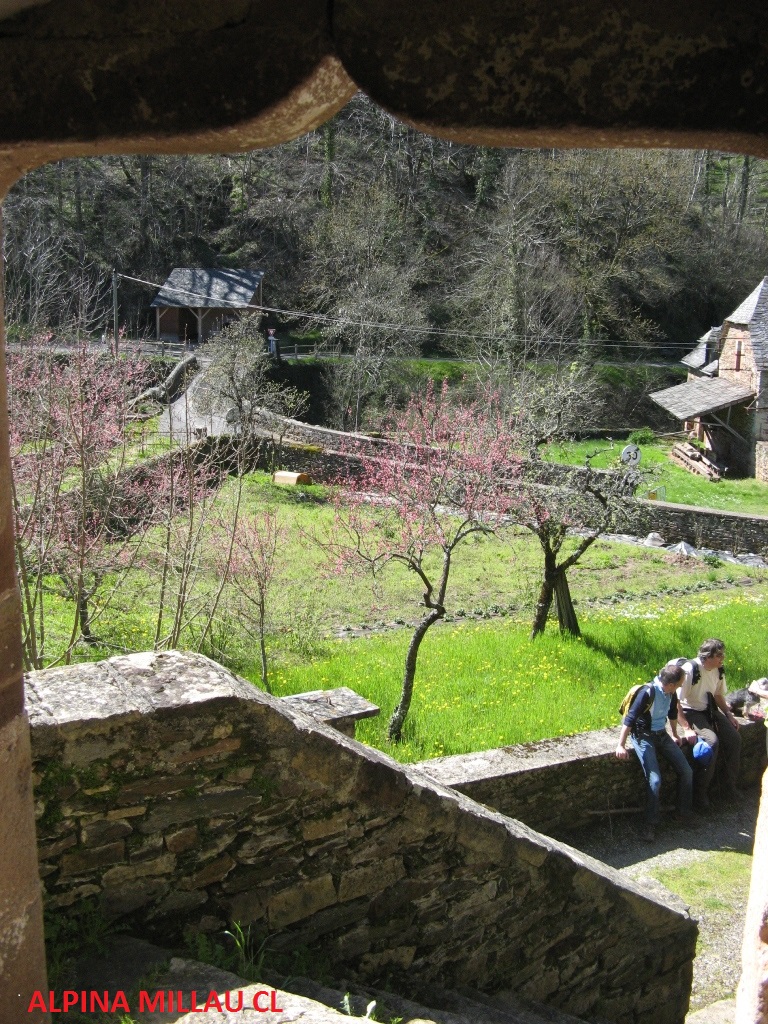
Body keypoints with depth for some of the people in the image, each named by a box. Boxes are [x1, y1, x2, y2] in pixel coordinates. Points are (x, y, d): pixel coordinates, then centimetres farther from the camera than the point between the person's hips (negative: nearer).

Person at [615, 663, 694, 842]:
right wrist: (621, 746, -27)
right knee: (654, 780, -19)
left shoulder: (670, 693, -4)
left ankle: (684, 814, 19)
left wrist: (674, 734, 26)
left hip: (662, 735, 7)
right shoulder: (648, 692, -26)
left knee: (686, 772, 1)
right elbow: (630, 718, -26)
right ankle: (650, 825, -7)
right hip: (643, 736, -7)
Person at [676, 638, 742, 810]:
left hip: (710, 710, 7)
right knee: (712, 741, -26)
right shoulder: (690, 670, -23)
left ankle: (731, 787, 4)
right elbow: (676, 701, -22)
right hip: (691, 711, -7)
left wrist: (729, 715, 4)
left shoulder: (719, 670, -1)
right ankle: (699, 793, -13)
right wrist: (686, 728, -26)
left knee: (734, 738, -11)